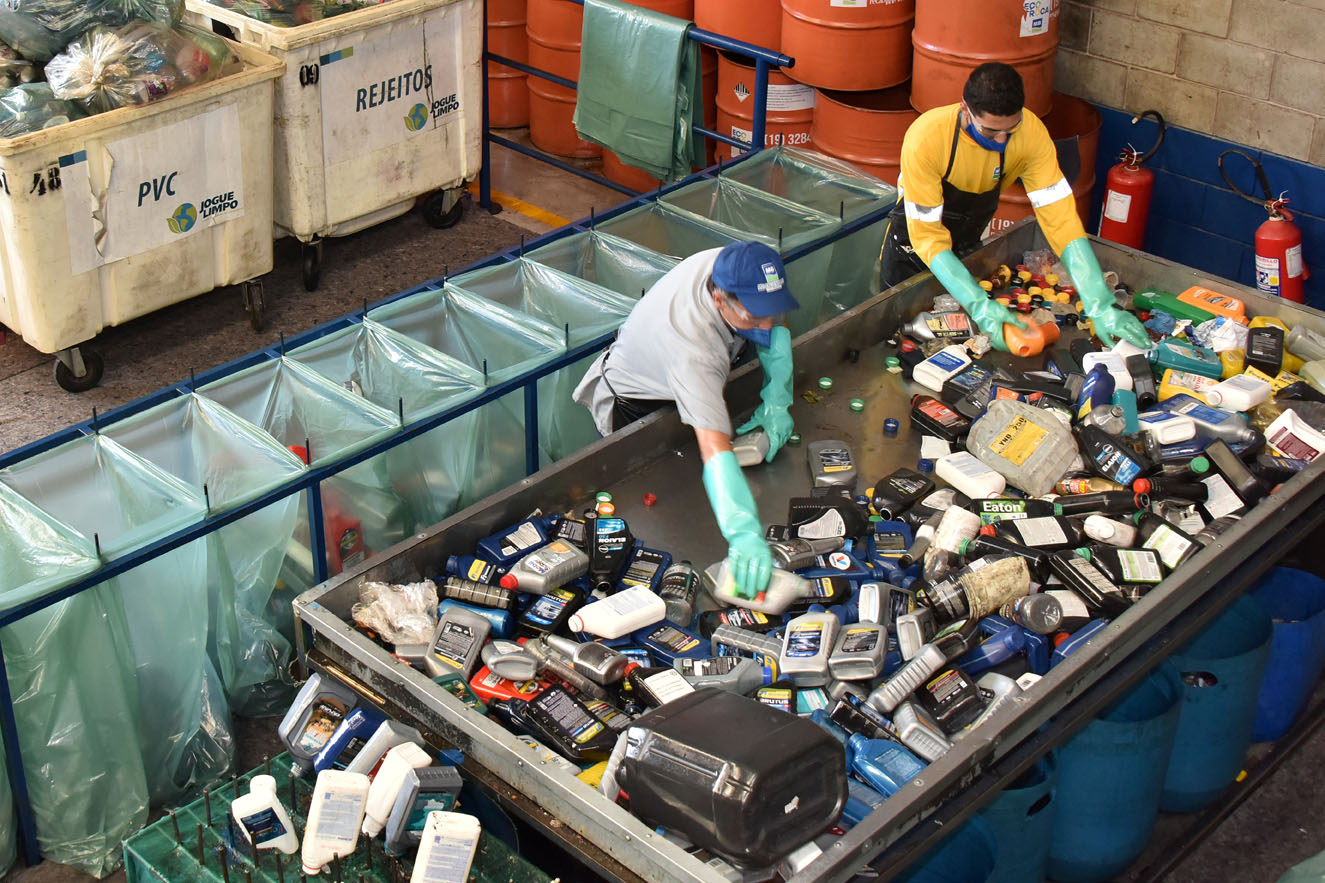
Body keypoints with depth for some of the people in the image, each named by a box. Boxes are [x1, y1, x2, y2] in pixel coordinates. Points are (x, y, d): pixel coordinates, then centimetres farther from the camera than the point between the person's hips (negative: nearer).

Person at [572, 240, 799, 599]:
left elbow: (775, 330, -9)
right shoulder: (692, 347, -49)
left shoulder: (735, 268, -29)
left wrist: (776, 400, -19)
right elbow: (713, 445, -56)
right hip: (635, 404, -7)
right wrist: (744, 533, -65)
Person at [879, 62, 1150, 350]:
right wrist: (979, 304, -48)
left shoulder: (1030, 132, -28)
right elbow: (927, 237, -35)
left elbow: (1060, 217, -28)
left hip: (968, 246, 3)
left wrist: (1100, 304, -38)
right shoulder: (926, 138, -37)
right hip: (913, 249, -3)